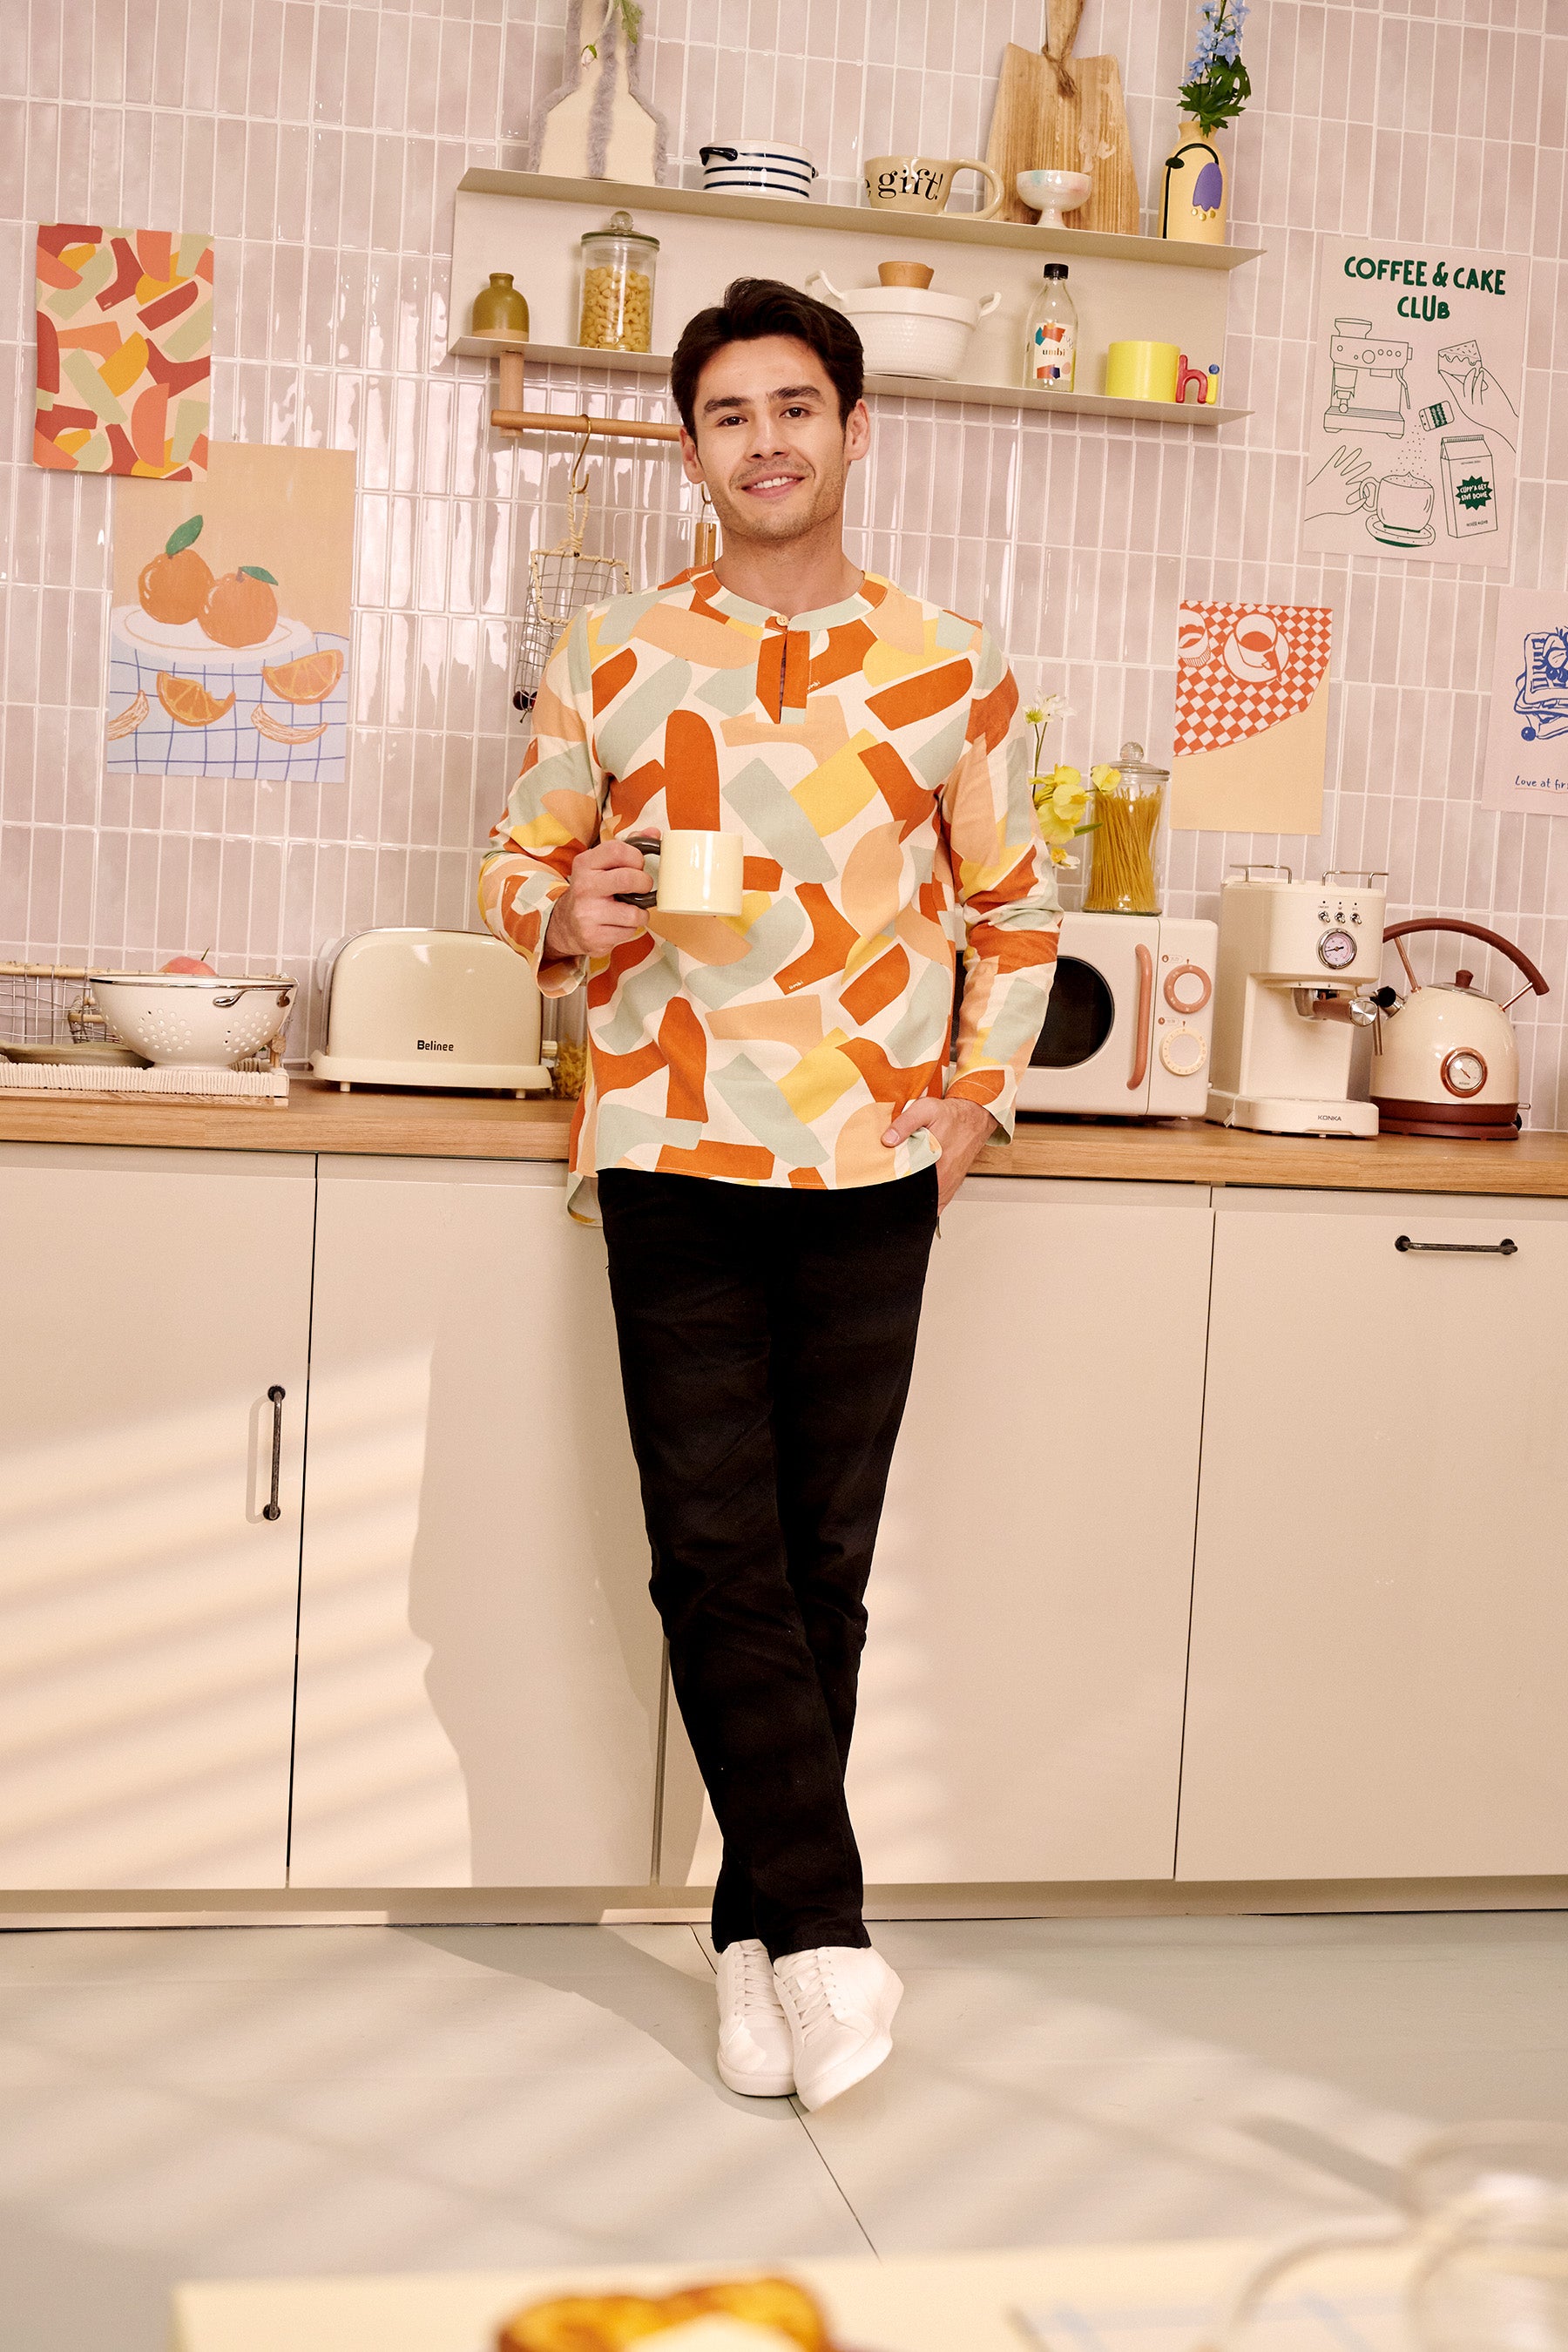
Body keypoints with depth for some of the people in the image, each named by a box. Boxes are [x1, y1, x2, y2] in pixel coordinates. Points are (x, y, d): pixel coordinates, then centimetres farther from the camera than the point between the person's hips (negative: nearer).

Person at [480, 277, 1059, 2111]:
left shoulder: (950, 668, 7)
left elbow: (1015, 911, 16)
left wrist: (978, 1089, 6)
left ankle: (760, 1929, 16)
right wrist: (561, 913, -9)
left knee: (824, 1566, 4)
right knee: (720, 1560, -6)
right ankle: (825, 1939, -1)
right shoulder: (614, 655, 7)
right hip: (672, 1165, 0)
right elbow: (517, 859, 13)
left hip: (873, 1173, 0)